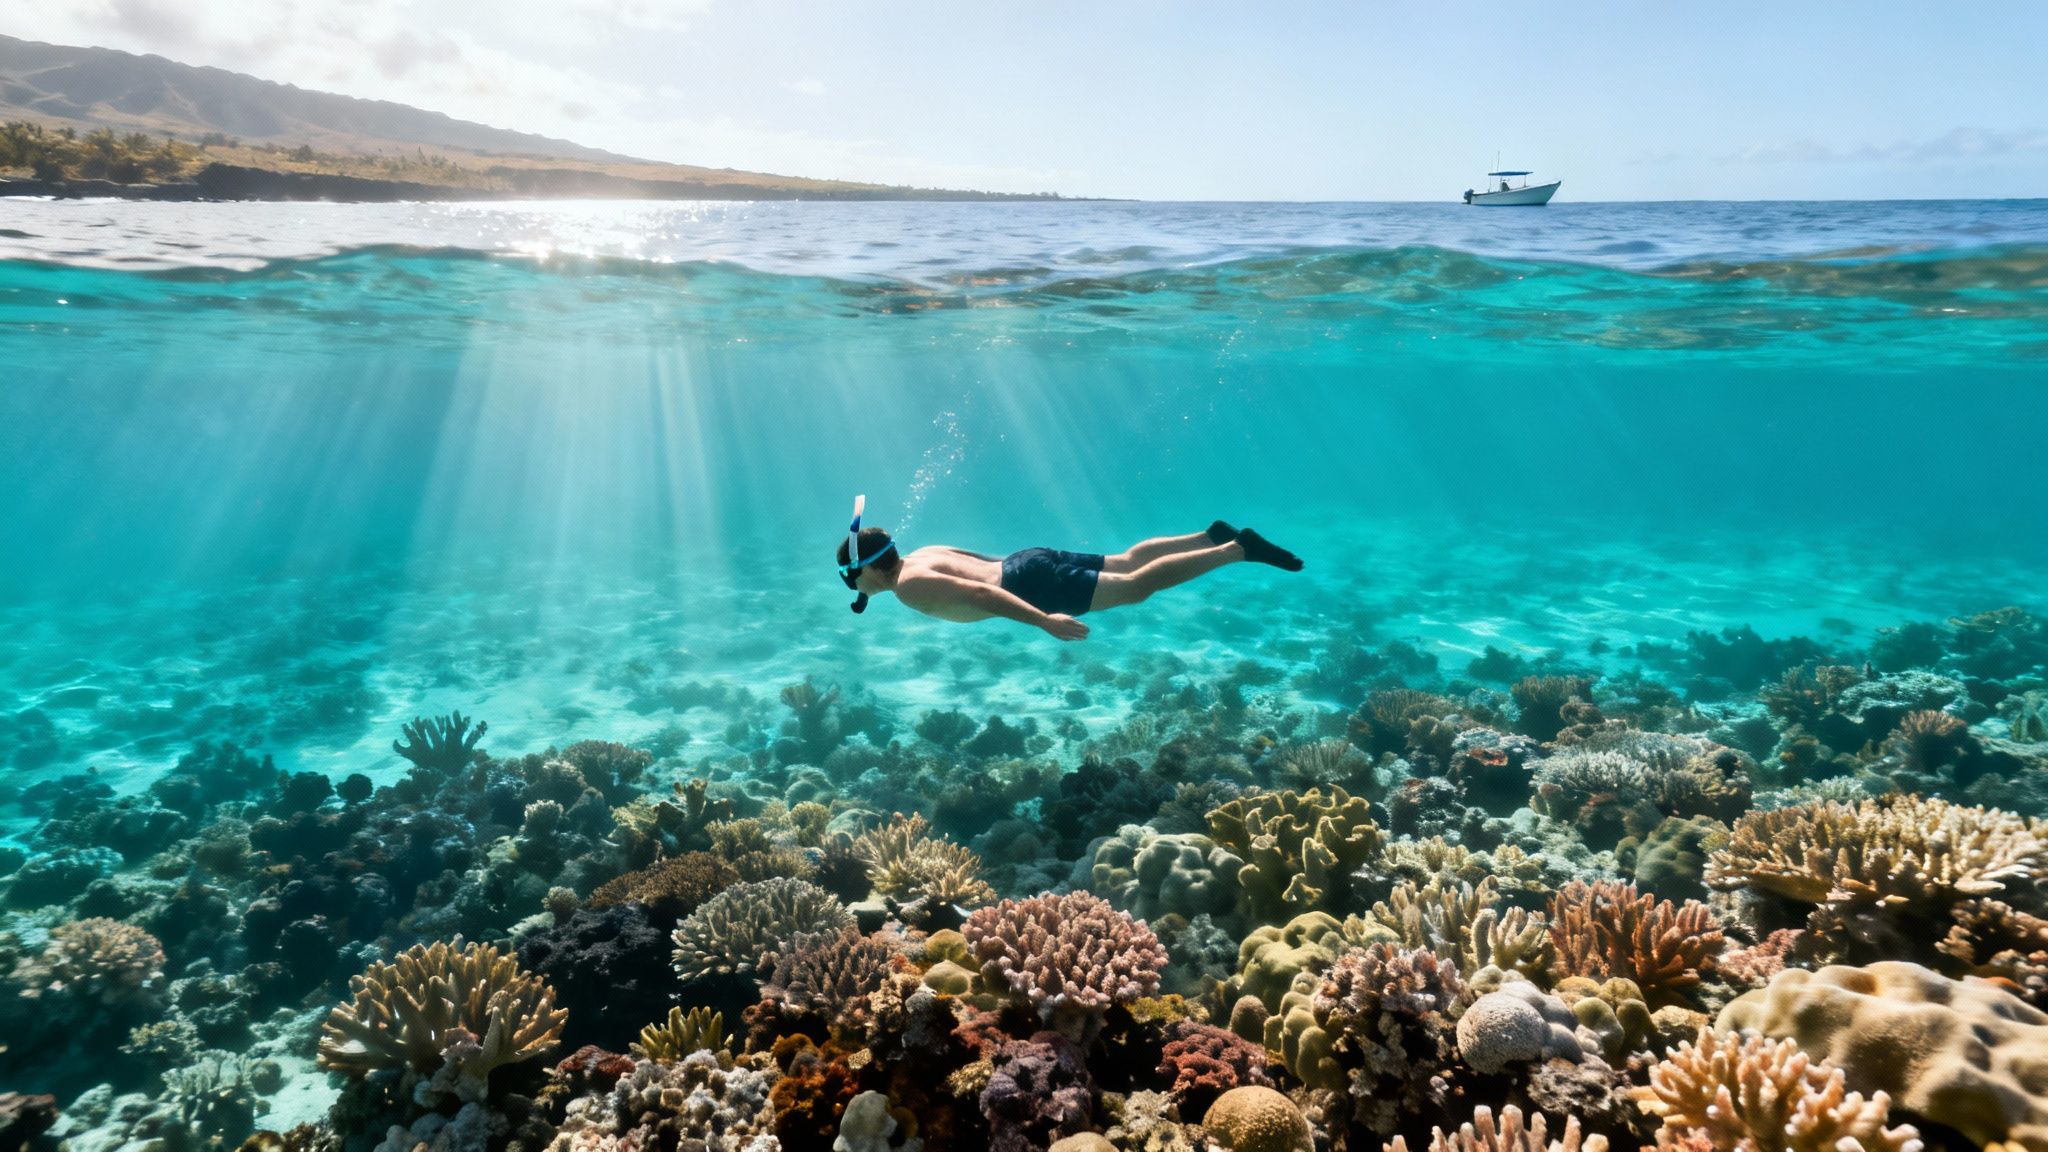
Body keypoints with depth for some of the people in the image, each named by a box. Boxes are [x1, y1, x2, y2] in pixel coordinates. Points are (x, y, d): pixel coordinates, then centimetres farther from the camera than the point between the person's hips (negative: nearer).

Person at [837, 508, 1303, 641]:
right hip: (1028, 561, 9)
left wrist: (1045, 620, -31)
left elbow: (978, 594, -26)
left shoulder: (910, 586, -13)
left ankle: (1239, 548, -11)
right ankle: (1213, 536, 19)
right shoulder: (924, 554, 16)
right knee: (1128, 561, 18)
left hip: (1031, 583, -9)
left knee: (1137, 586, -9)